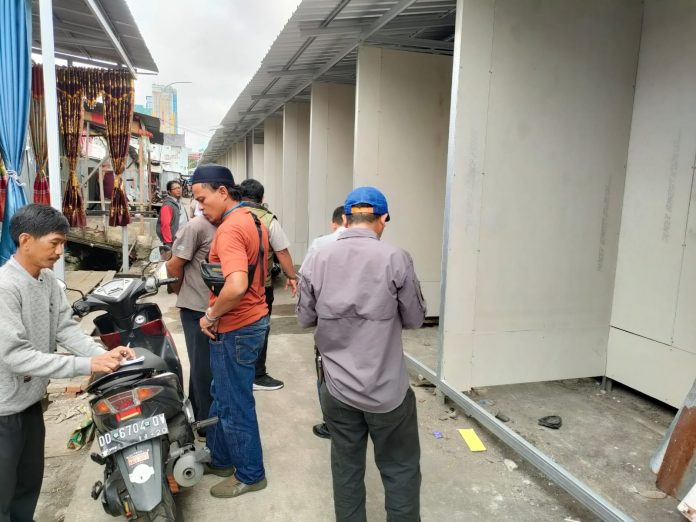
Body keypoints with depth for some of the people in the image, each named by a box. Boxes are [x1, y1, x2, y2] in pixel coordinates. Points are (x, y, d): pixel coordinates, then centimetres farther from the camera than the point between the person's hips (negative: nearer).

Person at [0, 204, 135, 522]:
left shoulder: (48, 280, 2)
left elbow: (66, 328, -1)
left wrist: (103, 354, -18)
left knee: (30, 483, 23)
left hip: (31, 401, 8)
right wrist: (86, 365, -31)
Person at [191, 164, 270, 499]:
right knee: (222, 395, 23)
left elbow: (236, 286, -36)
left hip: (235, 329, -10)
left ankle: (250, 474, 24)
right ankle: (221, 458, 40)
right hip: (253, 318, 10)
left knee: (235, 404, 7)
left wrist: (211, 315, -20)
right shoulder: (253, 220, 9)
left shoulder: (230, 229, -22)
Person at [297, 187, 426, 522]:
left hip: (337, 388, 3)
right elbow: (415, 319, -4)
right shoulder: (396, 259, -14)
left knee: (346, 467, 18)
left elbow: (305, 318, 5)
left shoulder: (318, 260, -4)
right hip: (387, 389, -3)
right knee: (401, 469, 14)